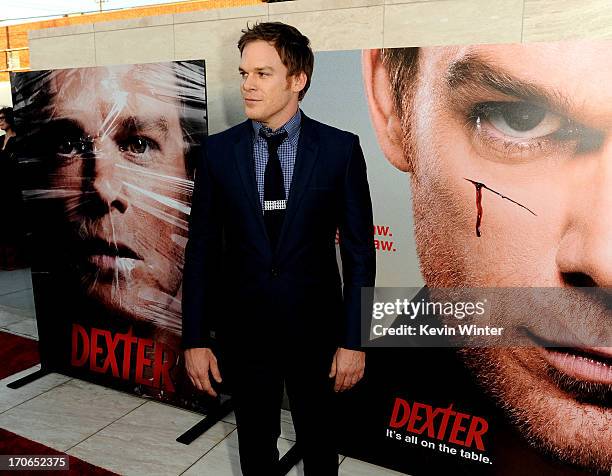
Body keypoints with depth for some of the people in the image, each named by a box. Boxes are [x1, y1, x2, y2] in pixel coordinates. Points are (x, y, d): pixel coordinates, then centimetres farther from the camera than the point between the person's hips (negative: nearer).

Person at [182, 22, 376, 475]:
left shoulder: (340, 148, -8)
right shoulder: (219, 150, -3)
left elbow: (359, 249, -5)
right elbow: (202, 248, -1)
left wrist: (353, 340, -6)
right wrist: (196, 338, -1)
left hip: (315, 328, -1)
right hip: (242, 329, 2)